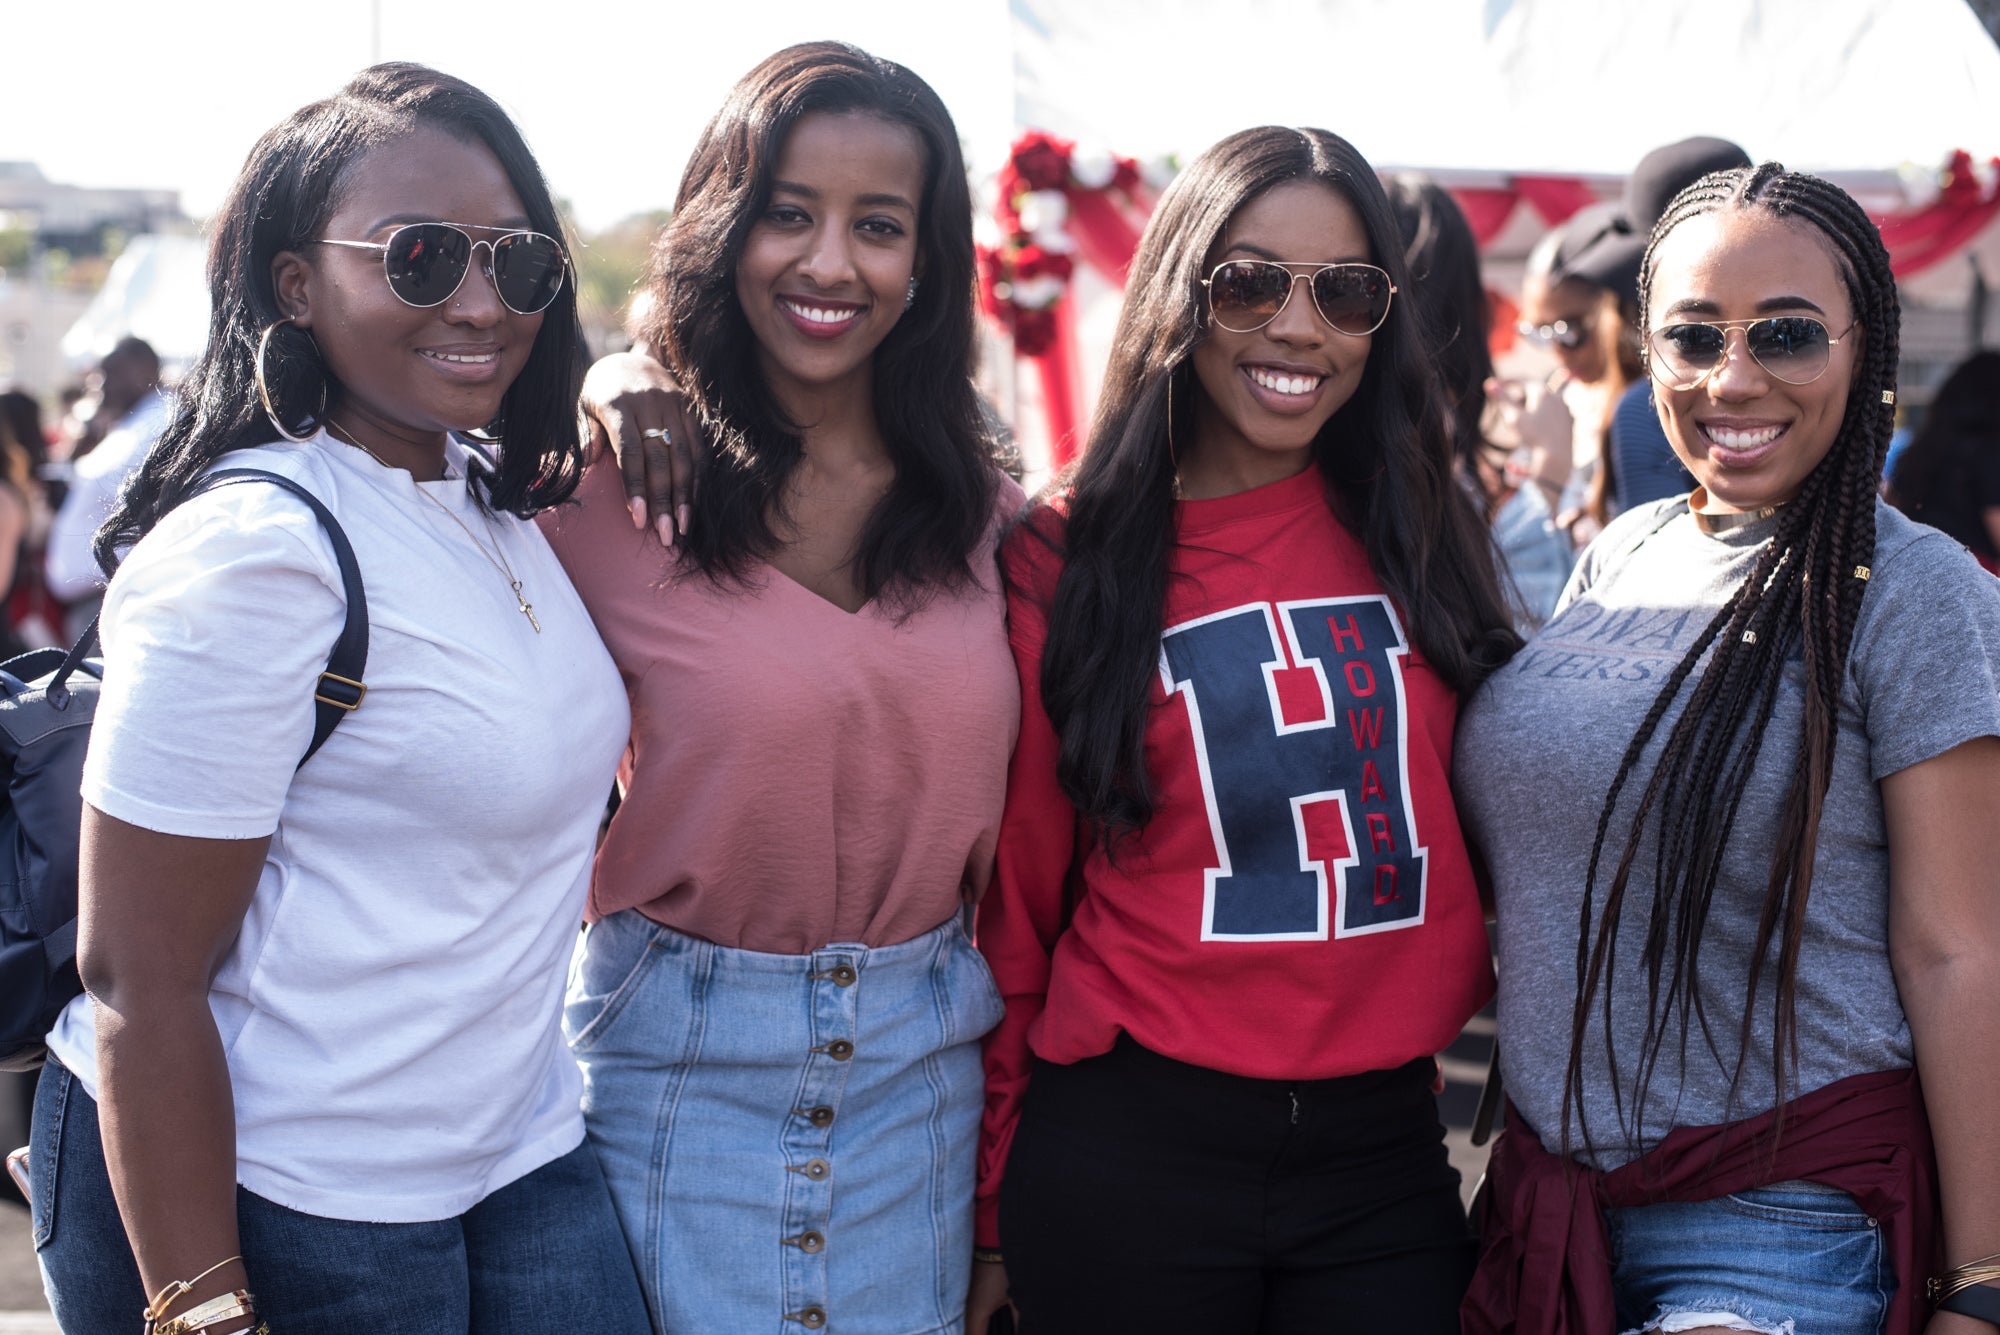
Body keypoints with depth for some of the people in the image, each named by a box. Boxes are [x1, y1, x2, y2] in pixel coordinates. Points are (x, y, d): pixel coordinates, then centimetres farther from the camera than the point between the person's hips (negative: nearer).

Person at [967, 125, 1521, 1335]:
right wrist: (995, 1210, 2)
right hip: (1130, 1148, -3)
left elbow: (1489, 821, 13)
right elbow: (1016, 903, 0)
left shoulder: (1421, 536, 5)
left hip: (1390, 1149, 3)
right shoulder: (1067, 558, -3)